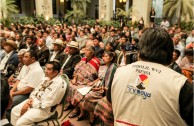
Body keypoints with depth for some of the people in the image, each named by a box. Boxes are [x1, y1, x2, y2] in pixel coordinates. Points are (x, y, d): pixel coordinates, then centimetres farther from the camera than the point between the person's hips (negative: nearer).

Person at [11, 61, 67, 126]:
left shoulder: (59, 83, -24)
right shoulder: (47, 78, 4)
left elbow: (48, 103, -24)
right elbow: (36, 90, 12)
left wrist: (32, 104, -15)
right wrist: (30, 100, -7)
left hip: (44, 109, -9)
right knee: (15, 110, 7)